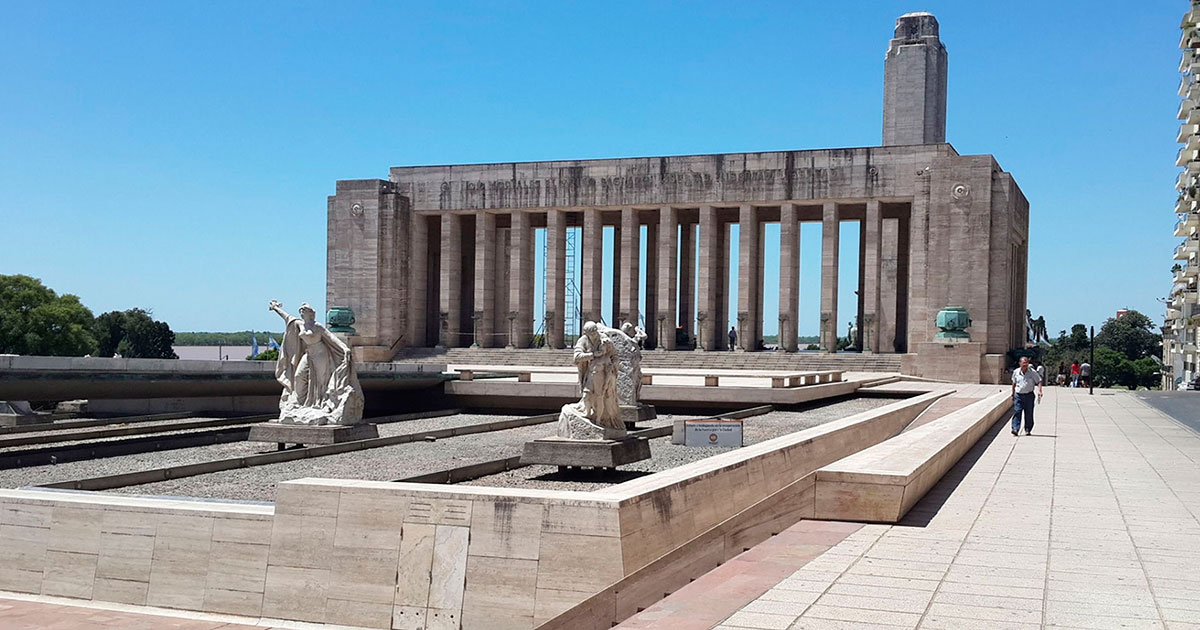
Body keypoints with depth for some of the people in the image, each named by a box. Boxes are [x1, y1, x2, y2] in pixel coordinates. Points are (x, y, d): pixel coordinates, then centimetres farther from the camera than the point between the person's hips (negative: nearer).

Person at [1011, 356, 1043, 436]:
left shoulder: (1033, 372, -3)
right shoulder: (1016, 372, 5)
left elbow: (1039, 381, 1)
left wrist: (1039, 391, -15)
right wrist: (1013, 394, 21)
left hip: (1029, 395, -1)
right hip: (1018, 395, 1)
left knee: (1029, 414, 3)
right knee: (1017, 412, -10)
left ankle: (1028, 430, 13)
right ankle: (1015, 429, -16)